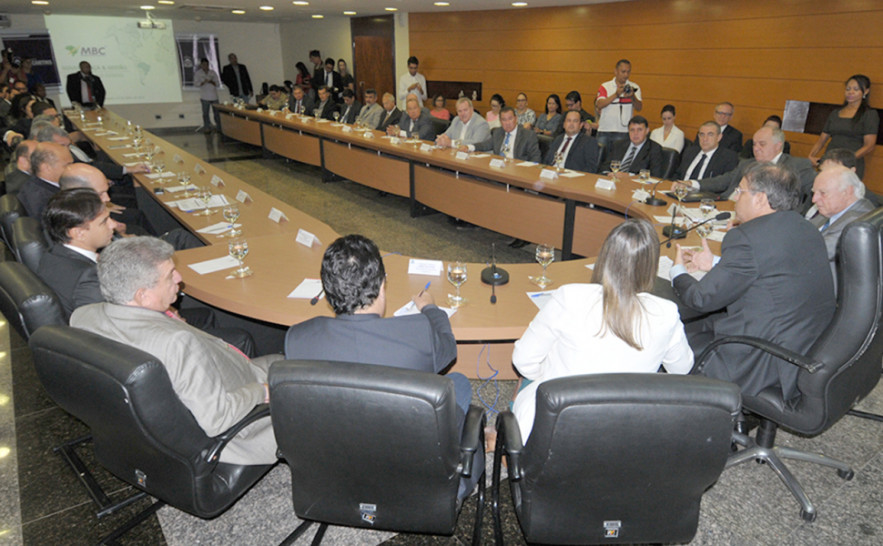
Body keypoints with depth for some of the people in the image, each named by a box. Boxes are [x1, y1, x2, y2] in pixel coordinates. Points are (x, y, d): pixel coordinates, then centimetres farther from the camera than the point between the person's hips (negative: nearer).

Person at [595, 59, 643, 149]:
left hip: (623, 131, 0)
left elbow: (639, 108, -3)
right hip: (604, 131, 1)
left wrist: (632, 97, -21)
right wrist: (616, 95, -18)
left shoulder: (634, 87, 8)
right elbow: (599, 105, -9)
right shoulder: (605, 87, 6)